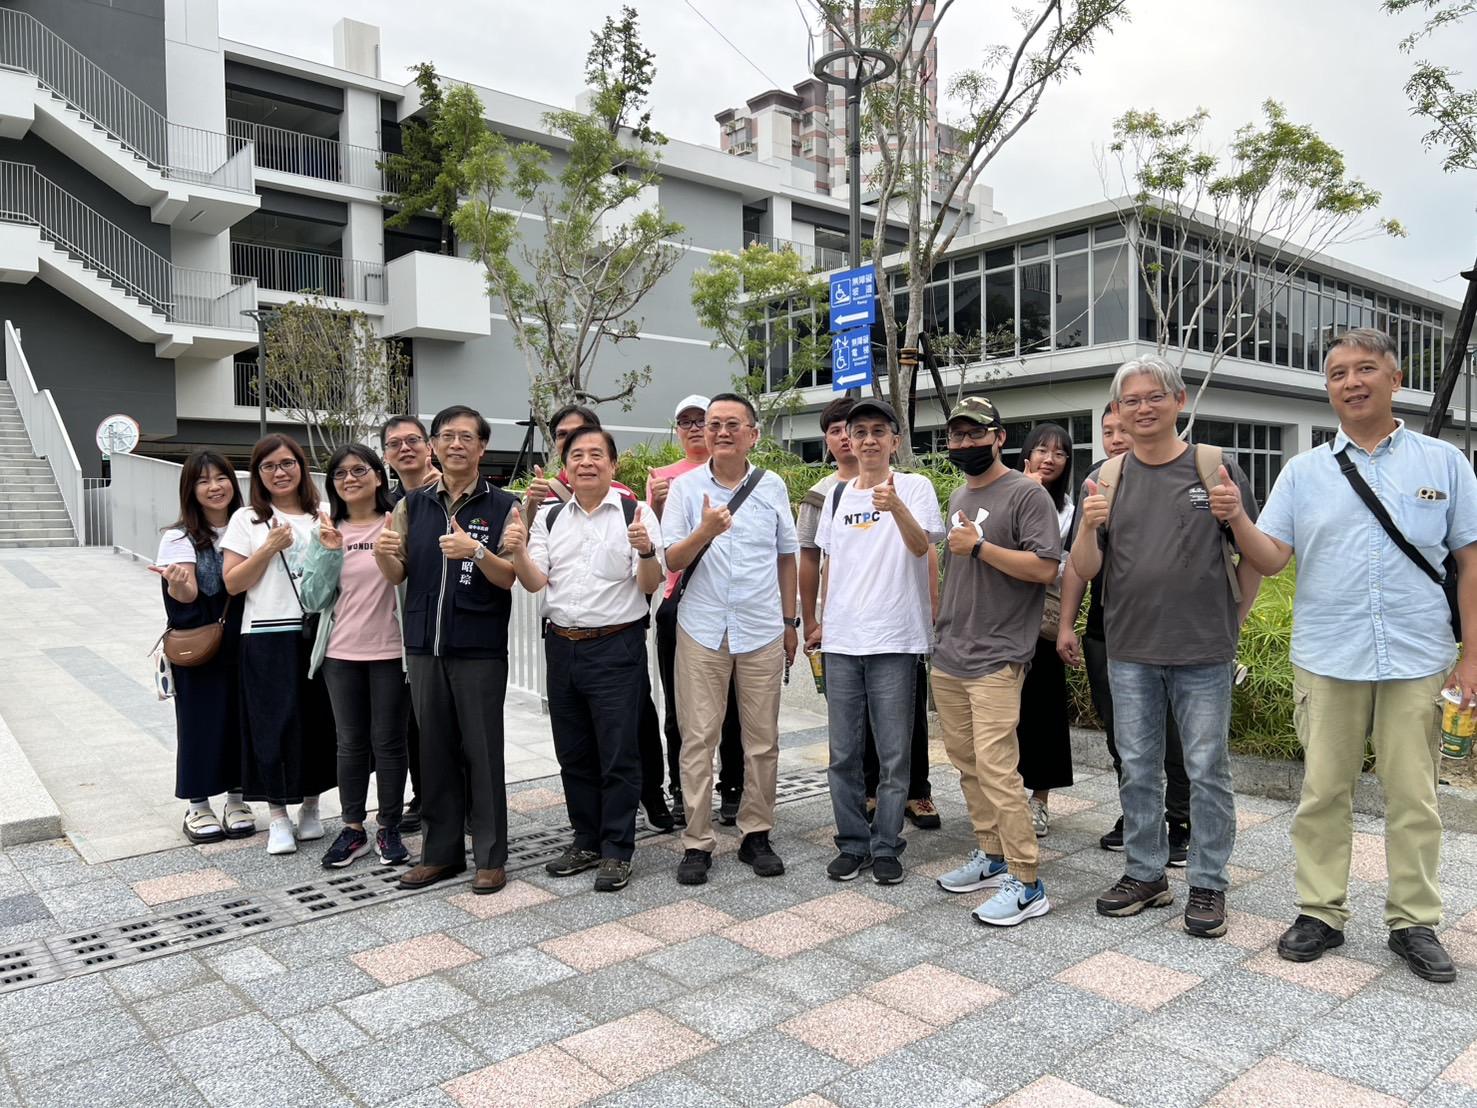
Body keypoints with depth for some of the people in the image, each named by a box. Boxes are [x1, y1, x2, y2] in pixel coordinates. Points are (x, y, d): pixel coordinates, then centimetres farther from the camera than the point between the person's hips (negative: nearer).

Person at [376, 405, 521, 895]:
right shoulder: (412, 505, 10)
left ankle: (490, 857, 15)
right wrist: (383, 552, -12)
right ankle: (441, 852, 24)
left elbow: (511, 577, -8)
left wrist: (476, 551, -25)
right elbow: (397, 574, 10)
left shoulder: (503, 507, -2)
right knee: (436, 750, 12)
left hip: (480, 650, -4)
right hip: (424, 647, 4)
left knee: (482, 752, 3)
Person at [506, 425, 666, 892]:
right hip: (562, 644, 5)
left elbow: (650, 585, -9)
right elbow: (535, 582, 3)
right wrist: (517, 552, -16)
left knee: (618, 756, 2)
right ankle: (586, 840, 30)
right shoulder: (548, 517, 8)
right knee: (573, 753, 15)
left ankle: (617, 851, 14)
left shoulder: (636, 514, -5)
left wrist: (647, 552, -29)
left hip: (616, 647, -5)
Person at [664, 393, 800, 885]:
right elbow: (672, 560, -3)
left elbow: (787, 556, 13)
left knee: (762, 738, 7)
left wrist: (790, 621, 13)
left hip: (762, 630, 2)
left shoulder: (772, 486, 5)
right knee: (698, 738, 1)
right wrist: (705, 532, -22)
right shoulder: (685, 487, 0)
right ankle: (697, 842, 11)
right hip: (702, 629, -1)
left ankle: (756, 834, 21)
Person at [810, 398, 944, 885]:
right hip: (842, 640, 4)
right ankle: (852, 844, 21)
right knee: (843, 753, 9)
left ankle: (886, 847, 16)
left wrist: (896, 507, -37)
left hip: (894, 641, -4)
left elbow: (921, 546, -18)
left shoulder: (915, 487, -2)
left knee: (894, 753, 3)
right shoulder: (837, 494, 12)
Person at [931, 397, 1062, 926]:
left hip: (996, 660, -8)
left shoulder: (1026, 494, -7)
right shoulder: (958, 496, 18)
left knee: (995, 767, -11)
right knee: (967, 762, 13)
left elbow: (1045, 568, -17)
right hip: (948, 657, 8)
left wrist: (979, 546, -18)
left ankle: (1025, 883, -2)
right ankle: (991, 855, 27)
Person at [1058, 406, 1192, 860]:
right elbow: (1078, 559, 11)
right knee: (1119, 734, 14)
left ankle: (1181, 825, 18)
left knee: (1171, 734, 4)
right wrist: (1067, 625, 9)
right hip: (1104, 630, 5)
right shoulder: (1096, 482, 9)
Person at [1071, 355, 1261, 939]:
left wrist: (1234, 618, 2)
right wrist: (1089, 526, -16)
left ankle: (1208, 884, 20)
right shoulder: (1106, 480, 5)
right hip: (1130, 651, 3)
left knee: (1206, 770, 5)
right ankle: (1144, 874, 27)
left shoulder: (1216, 468, -3)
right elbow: (1085, 570, 2)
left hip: (1204, 652, -2)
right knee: (1137, 769, 12)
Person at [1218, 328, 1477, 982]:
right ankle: (1321, 913, 19)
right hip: (1327, 661, 1)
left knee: (1413, 797, 7)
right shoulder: (1304, 471, 6)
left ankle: (1414, 922, 22)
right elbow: (1271, 558, 1)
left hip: (1417, 660, 0)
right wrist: (1236, 519, -18)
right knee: (1323, 793, 7)